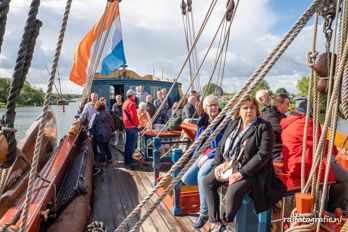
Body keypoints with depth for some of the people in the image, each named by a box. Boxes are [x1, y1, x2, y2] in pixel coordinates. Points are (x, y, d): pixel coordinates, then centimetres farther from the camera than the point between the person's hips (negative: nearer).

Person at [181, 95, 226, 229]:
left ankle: (204, 213, -21)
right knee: (186, 179, -10)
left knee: (202, 174, -33)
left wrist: (208, 155, -16)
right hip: (203, 154, 7)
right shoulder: (203, 121, 10)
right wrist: (195, 156, 4)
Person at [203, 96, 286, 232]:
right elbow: (220, 146, 14)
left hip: (250, 171, -7)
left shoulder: (264, 127, -10)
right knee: (207, 182, -5)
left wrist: (242, 173, -23)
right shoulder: (232, 124, 10)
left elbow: (263, 154, -19)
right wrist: (217, 164, -3)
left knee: (233, 192, -30)